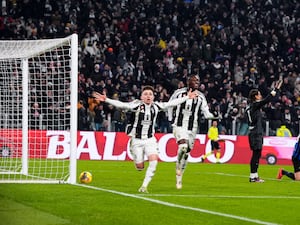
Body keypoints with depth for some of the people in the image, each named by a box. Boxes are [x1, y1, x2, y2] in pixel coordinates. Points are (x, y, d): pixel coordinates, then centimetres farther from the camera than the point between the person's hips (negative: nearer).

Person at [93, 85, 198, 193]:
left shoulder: (156, 106, -2)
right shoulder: (137, 105, -14)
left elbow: (170, 103, 7)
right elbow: (122, 105, -25)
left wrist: (187, 97, 11)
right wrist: (106, 100, -39)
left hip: (150, 140, 2)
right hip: (137, 140, -2)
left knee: (154, 161, -19)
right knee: (140, 167, 1)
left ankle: (144, 186, -9)